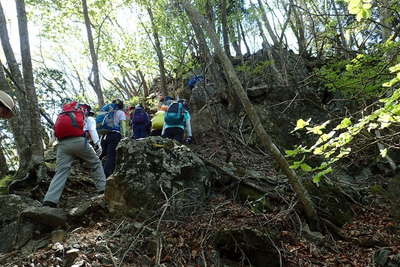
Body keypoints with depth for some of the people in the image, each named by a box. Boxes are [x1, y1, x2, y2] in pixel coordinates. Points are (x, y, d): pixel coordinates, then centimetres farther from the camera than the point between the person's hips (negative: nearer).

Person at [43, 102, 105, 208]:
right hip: (78, 141, -3)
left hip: (62, 143, 3)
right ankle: (103, 189, 11)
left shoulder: (63, 115, 39)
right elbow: (93, 131, 7)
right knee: (95, 163, 15)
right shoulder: (89, 119, 26)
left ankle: (49, 201, -13)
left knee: (61, 171, -1)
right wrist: (97, 144, -6)